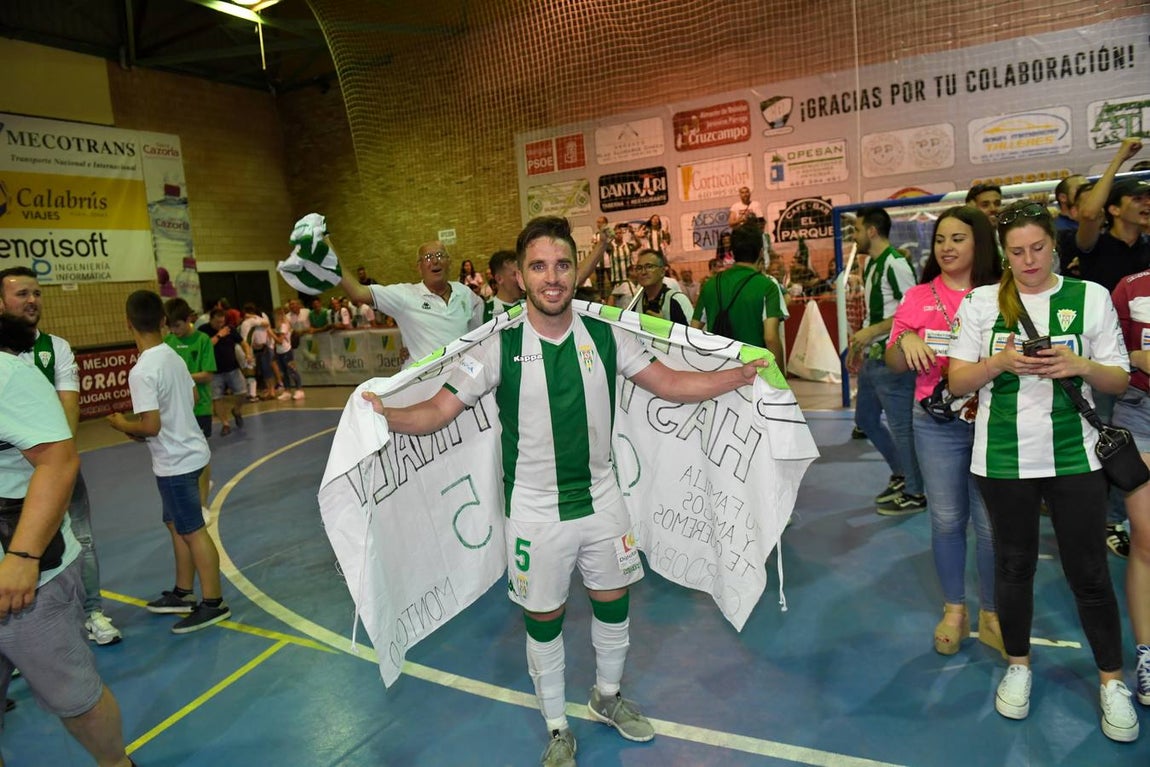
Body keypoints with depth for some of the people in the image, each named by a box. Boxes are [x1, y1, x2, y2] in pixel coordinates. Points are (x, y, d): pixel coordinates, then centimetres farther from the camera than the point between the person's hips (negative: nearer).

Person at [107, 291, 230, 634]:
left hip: (174, 462, -9)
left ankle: (214, 603, 10)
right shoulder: (174, 356, 3)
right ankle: (183, 594, 32)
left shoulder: (141, 371, -21)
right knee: (177, 525, 19)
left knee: (193, 531, 0)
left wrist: (123, 424, -5)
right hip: (189, 452, 9)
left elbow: (150, 426, -24)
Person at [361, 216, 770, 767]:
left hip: (602, 501, 3)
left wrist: (742, 375, -4)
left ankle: (608, 697, 49)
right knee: (543, 622, 12)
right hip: (536, 512, -2)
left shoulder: (606, 337, -4)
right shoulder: (500, 348, -11)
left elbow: (672, 384, 2)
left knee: (613, 606, 19)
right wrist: (386, 414, -30)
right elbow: (438, 411, -12)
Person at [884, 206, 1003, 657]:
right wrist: (905, 339, -14)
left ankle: (991, 614, 26)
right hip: (937, 425, 1)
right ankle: (954, 611, 28)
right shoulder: (919, 297, 4)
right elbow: (894, 365, 6)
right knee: (947, 520, 11)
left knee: (991, 522, 7)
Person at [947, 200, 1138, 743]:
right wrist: (1001, 361, -18)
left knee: (1089, 571, 6)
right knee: (1013, 564, 12)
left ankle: (1112, 682, 25)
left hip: (1074, 454, 0)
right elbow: (958, 382, 0)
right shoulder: (980, 302, 1)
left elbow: (1119, 379, 3)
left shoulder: (1091, 297, 2)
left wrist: (1080, 365, -17)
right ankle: (1017, 665, 31)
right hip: (1004, 458, 0)